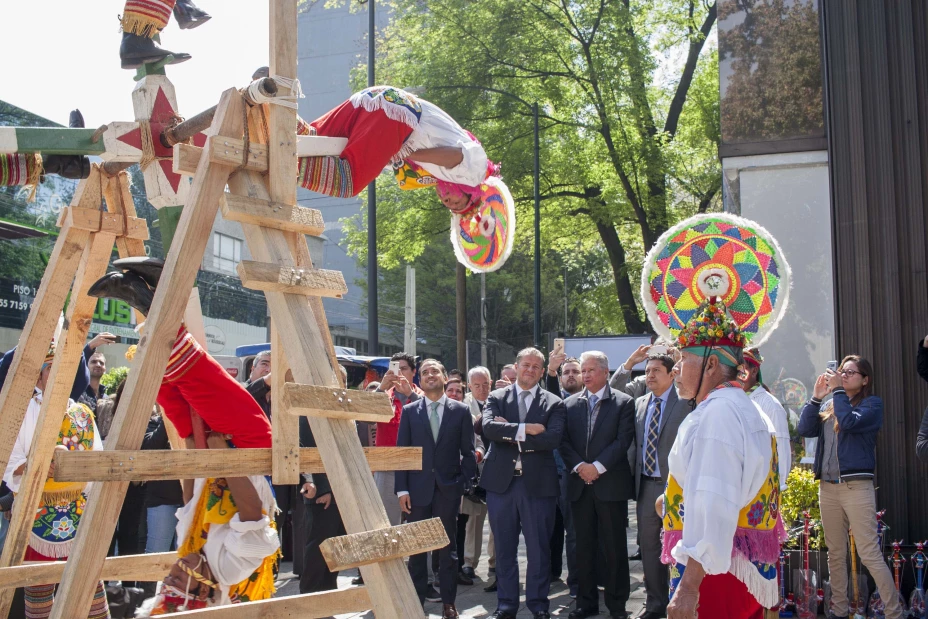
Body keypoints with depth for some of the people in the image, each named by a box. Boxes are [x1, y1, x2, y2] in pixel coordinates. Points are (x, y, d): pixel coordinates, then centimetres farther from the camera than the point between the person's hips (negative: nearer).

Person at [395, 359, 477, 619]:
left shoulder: (460, 411, 3)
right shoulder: (409, 411, 5)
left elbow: (468, 452, 4)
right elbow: (402, 451, 2)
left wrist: (466, 486, -4)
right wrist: (402, 489, -4)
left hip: (449, 488, 0)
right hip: (418, 487, 1)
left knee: (448, 546, 6)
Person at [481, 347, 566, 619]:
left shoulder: (553, 403, 3)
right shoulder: (496, 398, 6)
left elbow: (553, 438, -14)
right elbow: (488, 428, -12)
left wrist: (510, 434, -13)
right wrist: (524, 429, -18)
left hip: (538, 483, -1)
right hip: (501, 481, 1)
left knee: (539, 548, 5)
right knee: (504, 548, 10)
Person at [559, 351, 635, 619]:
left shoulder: (623, 403, 0)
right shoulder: (570, 404, 10)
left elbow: (623, 440, -8)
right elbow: (564, 441, 5)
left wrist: (597, 466, -15)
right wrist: (578, 466, -10)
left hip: (611, 484, -3)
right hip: (580, 485, 3)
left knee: (614, 547, 2)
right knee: (583, 546, 8)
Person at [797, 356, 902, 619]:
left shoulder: (872, 403, -1)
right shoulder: (830, 407, 15)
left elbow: (849, 422, -19)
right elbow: (805, 429, 4)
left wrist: (837, 390, -11)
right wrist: (816, 396, -1)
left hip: (856, 486, -6)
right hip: (827, 487, 6)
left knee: (869, 554, -9)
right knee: (836, 554, 11)